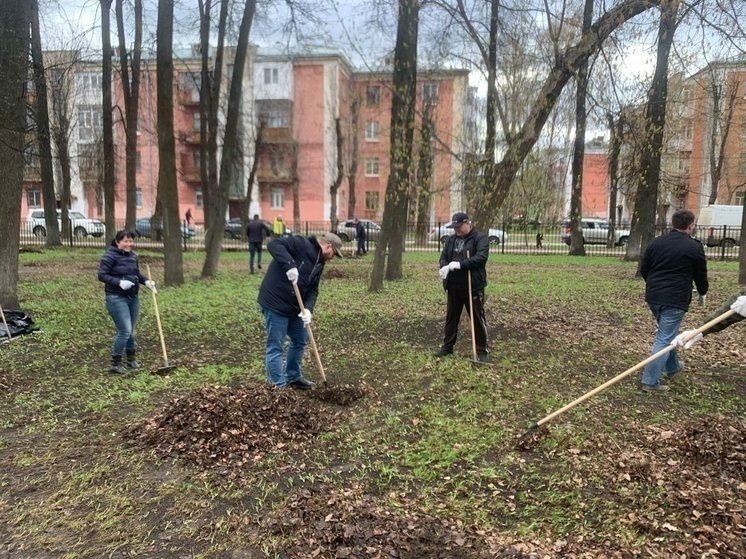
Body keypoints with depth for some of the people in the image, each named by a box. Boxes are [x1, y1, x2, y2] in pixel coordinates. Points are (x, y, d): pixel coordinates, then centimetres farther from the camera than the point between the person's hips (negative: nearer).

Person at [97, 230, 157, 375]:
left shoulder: (133, 255, 6)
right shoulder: (110, 256, -13)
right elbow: (101, 275, -15)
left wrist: (146, 281, -2)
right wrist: (119, 282, -27)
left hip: (133, 297, 7)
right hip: (116, 298, -7)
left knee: (131, 331, 16)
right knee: (125, 331, -10)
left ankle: (131, 359, 33)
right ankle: (115, 364, 4)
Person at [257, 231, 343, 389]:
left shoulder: (319, 264, 12)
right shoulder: (301, 244, -14)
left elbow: (313, 289, 6)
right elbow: (274, 244, -26)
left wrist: (308, 308, -12)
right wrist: (290, 264, -37)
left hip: (294, 306, 10)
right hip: (275, 303, -10)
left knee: (300, 340, 21)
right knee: (275, 347, -2)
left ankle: (293, 377, 38)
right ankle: (278, 387, 7)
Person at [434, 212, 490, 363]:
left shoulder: (480, 238, -7)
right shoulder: (451, 239, 11)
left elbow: (481, 257, -20)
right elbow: (443, 256, 10)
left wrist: (460, 264, -29)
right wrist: (444, 267, -14)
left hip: (473, 286, -5)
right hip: (454, 286, 6)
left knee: (478, 319, 2)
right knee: (451, 317, 14)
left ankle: (482, 351, 12)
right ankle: (447, 346, 26)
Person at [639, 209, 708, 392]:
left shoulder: (655, 242, 9)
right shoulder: (694, 247, -6)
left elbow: (643, 270, 13)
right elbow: (701, 275, 4)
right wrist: (703, 291, 25)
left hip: (653, 297, 6)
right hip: (675, 299, -6)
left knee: (666, 334, 25)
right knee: (664, 338, -4)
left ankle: (672, 367, 42)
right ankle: (650, 381, -5)